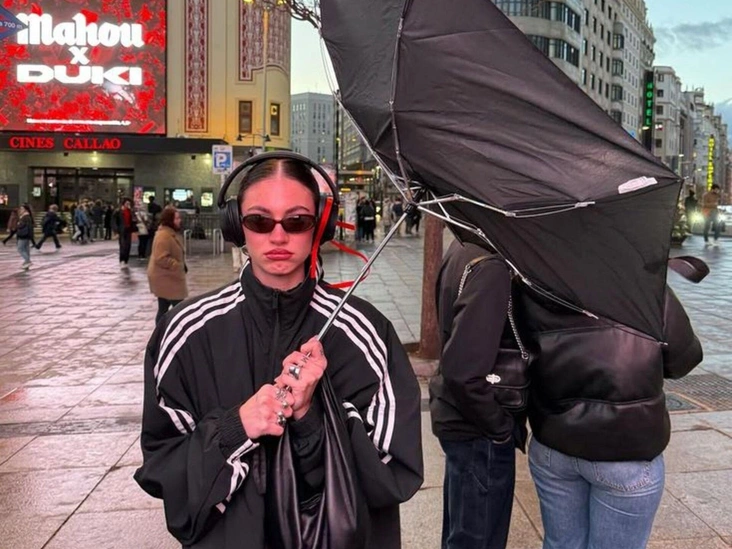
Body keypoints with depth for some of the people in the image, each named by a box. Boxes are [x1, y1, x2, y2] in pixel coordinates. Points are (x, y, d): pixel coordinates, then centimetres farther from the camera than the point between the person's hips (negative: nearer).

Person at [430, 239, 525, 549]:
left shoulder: (465, 246, 1)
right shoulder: (490, 266, -28)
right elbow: (464, 370, -33)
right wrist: (502, 428, -17)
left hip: (458, 417, 8)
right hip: (479, 433, -8)